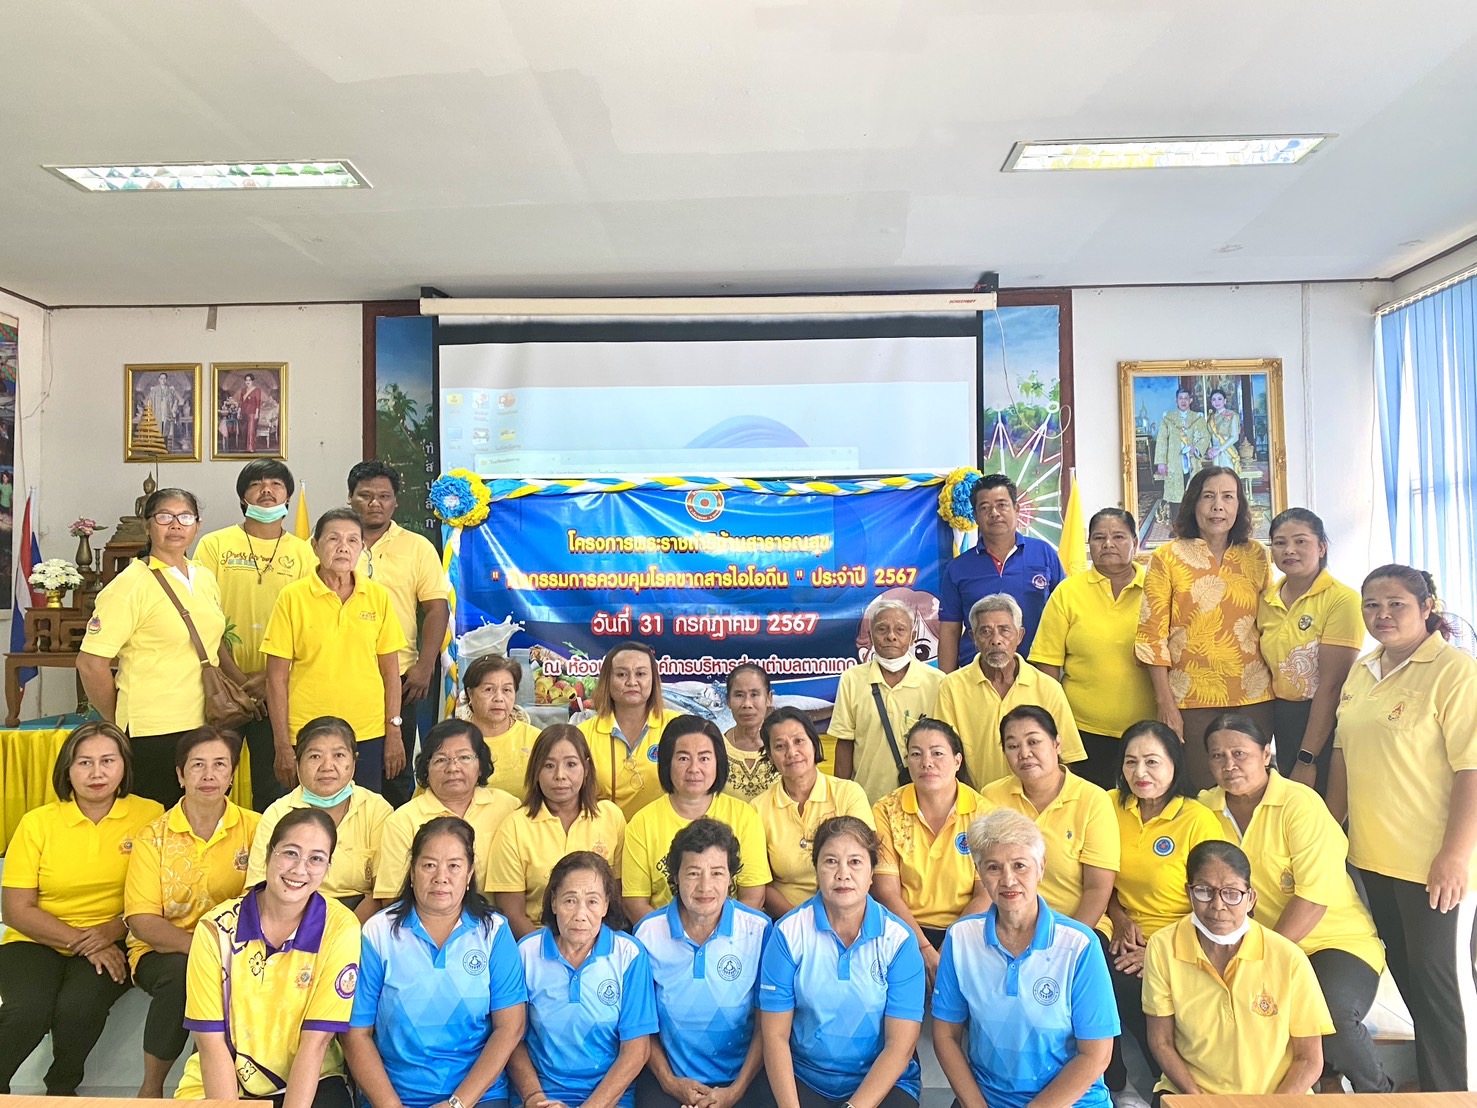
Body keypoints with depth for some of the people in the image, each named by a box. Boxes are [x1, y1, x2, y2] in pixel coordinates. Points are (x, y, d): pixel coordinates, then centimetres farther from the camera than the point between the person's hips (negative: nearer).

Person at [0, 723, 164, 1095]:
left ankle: (62, 1089, 1)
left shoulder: (149, 816, -1)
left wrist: (114, 929, -17)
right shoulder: (37, 823, 0)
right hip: (36, 941, 1)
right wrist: (80, 941, -13)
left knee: (79, 1004, -29)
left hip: (112, 943, 0)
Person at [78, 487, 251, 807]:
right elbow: (91, 663, -11)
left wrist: (243, 683, 13)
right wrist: (117, 724, -4)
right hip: (152, 735, -6)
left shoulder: (205, 580, 11)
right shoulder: (131, 584, -10)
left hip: (202, 726, 6)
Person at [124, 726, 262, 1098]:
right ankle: (151, 1089, -8)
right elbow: (142, 922, -7)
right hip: (163, 952, 0)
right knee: (183, 973, -32)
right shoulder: (153, 837, -1)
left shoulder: (255, 828, -1)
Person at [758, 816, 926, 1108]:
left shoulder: (899, 940, -6)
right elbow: (775, 1035, -4)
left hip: (884, 1082, 0)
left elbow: (900, 1045, -8)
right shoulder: (788, 933, -5)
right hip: (805, 1080, 0)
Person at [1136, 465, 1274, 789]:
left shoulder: (1256, 555, 7)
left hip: (1253, 698, 3)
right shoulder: (1167, 557, -2)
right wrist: (1165, 703, -8)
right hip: (1191, 701, -3)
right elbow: (1152, 634, -4)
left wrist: (1276, 688, 7)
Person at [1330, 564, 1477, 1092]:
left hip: (1435, 865, -7)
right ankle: (1424, 1079, 35)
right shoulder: (1362, 672, 8)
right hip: (1373, 855, 7)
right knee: (1405, 974, 18)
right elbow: (1344, 754, 14)